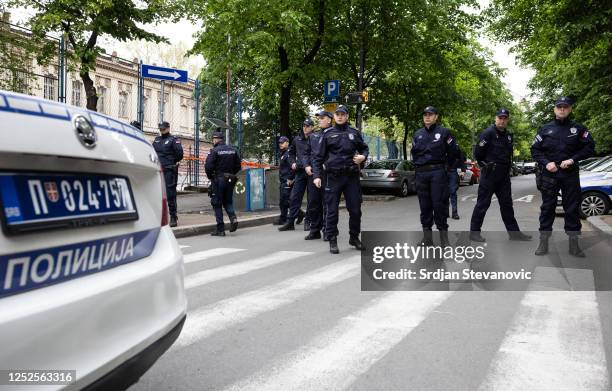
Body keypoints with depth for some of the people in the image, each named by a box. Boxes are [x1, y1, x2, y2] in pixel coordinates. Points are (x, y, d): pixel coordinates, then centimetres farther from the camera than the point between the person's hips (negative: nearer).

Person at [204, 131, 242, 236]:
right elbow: (238, 166, 9)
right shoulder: (233, 150, 8)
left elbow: (208, 166, -17)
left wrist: (210, 176, 0)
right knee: (228, 201, 20)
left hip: (218, 180, -5)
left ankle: (220, 229, 2)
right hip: (230, 180, 5)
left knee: (217, 204, 3)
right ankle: (233, 218, -6)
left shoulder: (215, 151, -11)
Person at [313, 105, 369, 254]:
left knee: (355, 209, 6)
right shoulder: (327, 134, 4)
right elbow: (319, 156, 3)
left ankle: (354, 237, 24)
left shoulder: (354, 133, 9)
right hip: (333, 176, -2)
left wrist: (363, 156, -2)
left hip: (352, 176, 2)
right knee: (332, 210, 0)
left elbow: (364, 148, 22)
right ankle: (332, 241, 10)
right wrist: (317, 175, -6)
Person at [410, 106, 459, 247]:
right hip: (421, 173, 4)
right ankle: (427, 238, 12)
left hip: (438, 173, -4)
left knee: (439, 204, -7)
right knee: (424, 206, 6)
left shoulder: (443, 132, 1)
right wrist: (418, 164, 13)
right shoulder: (417, 134, 13)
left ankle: (444, 238, -1)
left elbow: (454, 151, 4)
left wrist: (443, 163, 7)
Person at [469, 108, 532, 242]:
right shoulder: (488, 133, -11)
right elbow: (477, 153, -11)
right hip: (489, 174, -7)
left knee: (507, 204, 10)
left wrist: (507, 166, 13)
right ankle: (474, 231, 5)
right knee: (483, 203, -3)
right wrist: (486, 165, 1)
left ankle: (514, 232, 15)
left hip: (504, 175, 7)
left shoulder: (509, 136, 12)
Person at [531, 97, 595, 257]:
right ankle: (543, 242, 8)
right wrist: (546, 163, -10)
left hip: (570, 175, 0)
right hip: (549, 174, 0)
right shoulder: (545, 129, 4)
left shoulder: (578, 128, 3)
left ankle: (574, 244, 12)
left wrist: (573, 159, -12)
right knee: (547, 207, 3)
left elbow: (590, 147, 1)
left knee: (573, 208, 3)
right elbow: (535, 149, 5)